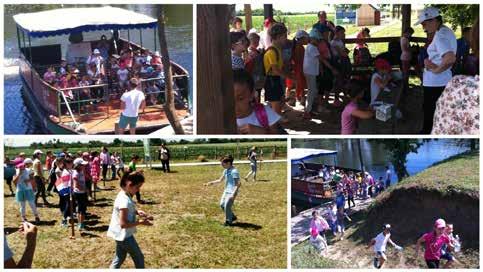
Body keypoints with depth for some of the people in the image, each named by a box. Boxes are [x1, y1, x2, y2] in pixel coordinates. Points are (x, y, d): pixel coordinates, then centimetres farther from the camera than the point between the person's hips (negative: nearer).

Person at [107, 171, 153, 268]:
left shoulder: (123, 195, 2)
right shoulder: (125, 200, -28)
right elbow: (123, 223, -27)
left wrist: (137, 212, 2)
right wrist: (140, 222, -21)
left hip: (121, 235, 9)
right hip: (125, 235, -9)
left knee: (119, 259, 20)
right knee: (139, 258, 7)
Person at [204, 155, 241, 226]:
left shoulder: (234, 171, -20)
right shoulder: (226, 171, 8)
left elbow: (238, 183, -23)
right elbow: (220, 180, 20)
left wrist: (234, 194, -28)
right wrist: (211, 183, 11)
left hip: (232, 192, -9)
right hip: (226, 191, 9)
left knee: (227, 206, -7)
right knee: (222, 204, 9)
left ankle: (229, 221, 12)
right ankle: (232, 217, 25)